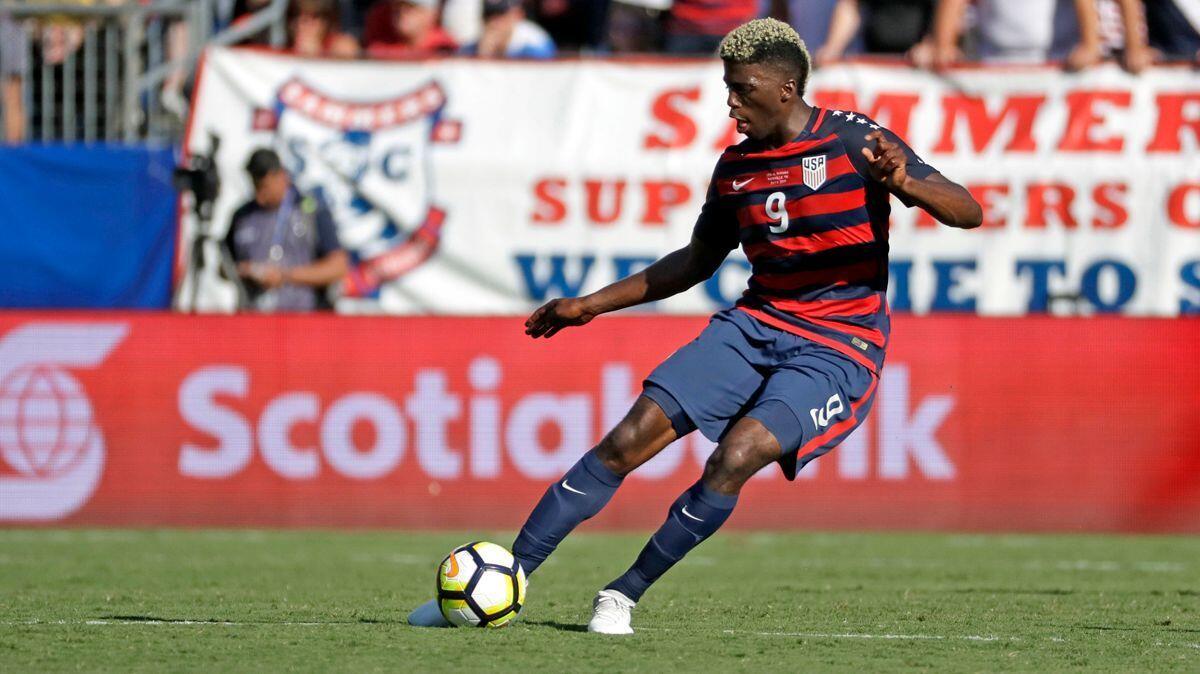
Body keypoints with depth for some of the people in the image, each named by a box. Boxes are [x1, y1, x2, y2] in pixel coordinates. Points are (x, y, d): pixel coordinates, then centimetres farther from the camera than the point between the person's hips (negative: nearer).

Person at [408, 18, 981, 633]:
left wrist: (904, 183, -36)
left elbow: (968, 212, -15)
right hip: (755, 322, 5)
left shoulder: (852, 140, -9)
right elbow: (698, 260, 24)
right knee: (630, 438, -10)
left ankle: (625, 594, -10)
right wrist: (593, 304, 21)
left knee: (736, 457, -27)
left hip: (837, 347, -5)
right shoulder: (736, 165, 7)